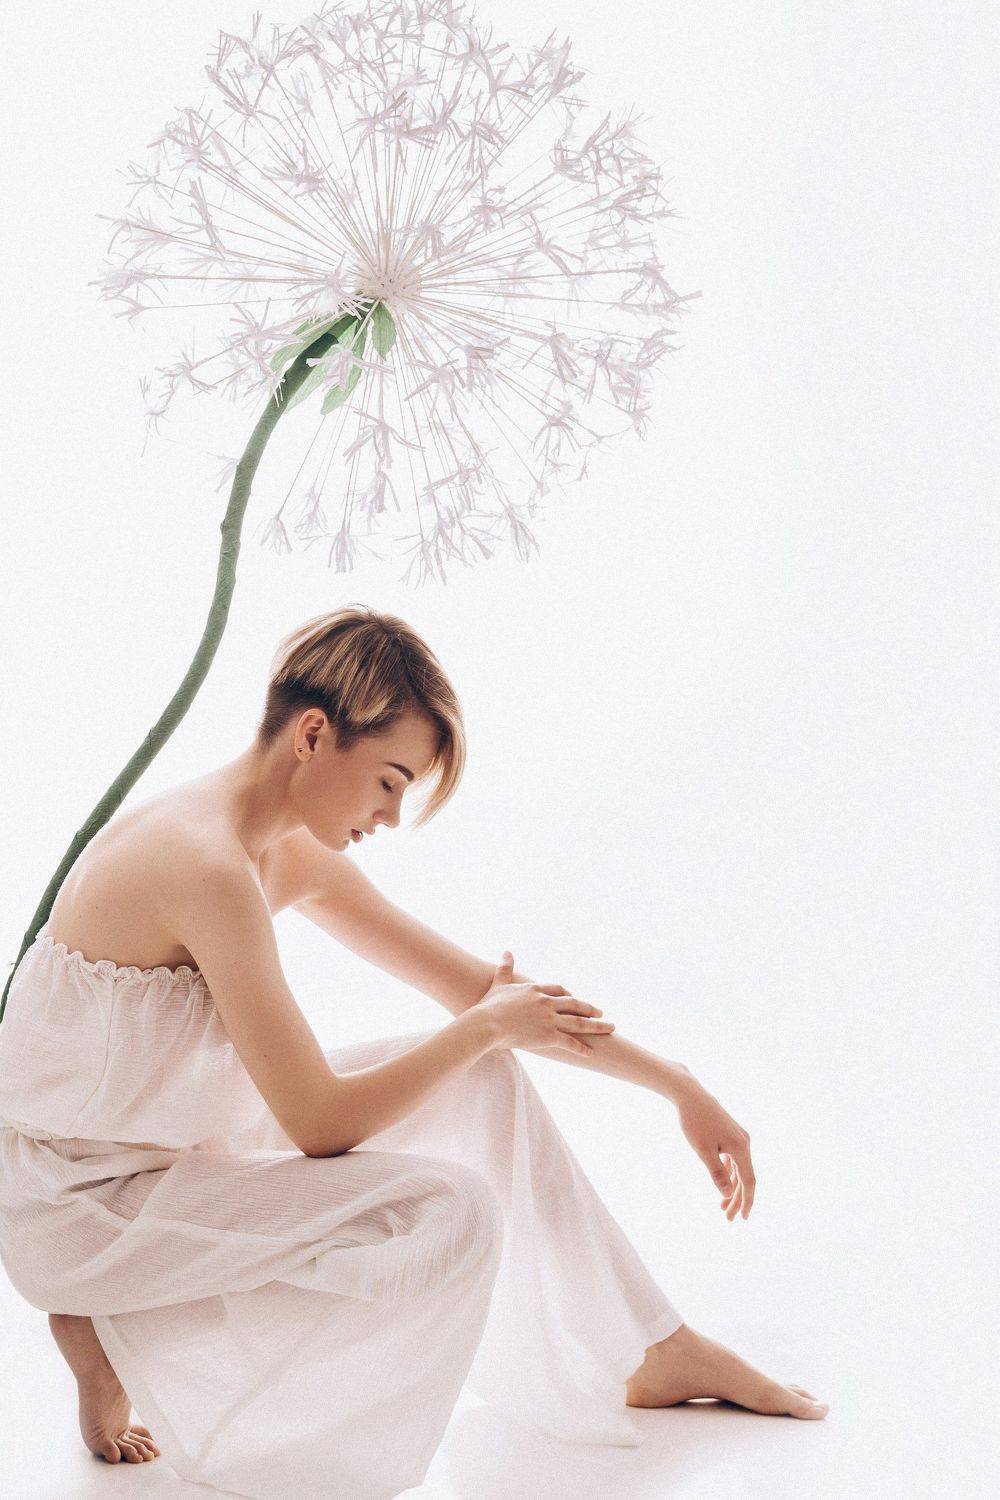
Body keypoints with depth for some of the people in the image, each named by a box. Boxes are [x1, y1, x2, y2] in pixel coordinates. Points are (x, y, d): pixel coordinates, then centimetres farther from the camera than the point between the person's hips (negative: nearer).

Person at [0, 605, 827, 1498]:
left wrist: (680, 1088, 8)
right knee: (449, 1214, -21)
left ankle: (649, 1356, 15)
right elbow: (320, 1124, -24)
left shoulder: (290, 852, 1)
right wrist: (486, 1027, -11)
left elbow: (479, 989, 7)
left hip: (168, 1148, 9)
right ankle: (117, 1337, -4)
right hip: (75, 1208, -9)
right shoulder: (209, 865, -28)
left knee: (480, 1080, 4)